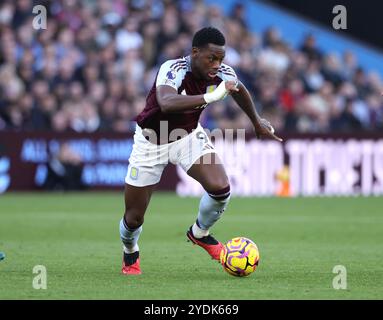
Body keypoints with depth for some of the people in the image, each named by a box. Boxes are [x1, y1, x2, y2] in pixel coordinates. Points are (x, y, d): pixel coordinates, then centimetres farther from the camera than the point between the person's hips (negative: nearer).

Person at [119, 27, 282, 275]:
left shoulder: (222, 73, -17)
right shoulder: (172, 70, -33)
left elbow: (239, 89, 9)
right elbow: (166, 104, -55)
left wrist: (257, 122, 22)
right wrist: (211, 97, -61)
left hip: (189, 135, 4)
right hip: (152, 140, -4)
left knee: (221, 188, -21)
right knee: (134, 219, 2)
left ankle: (200, 234, 10)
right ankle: (130, 254, 38)